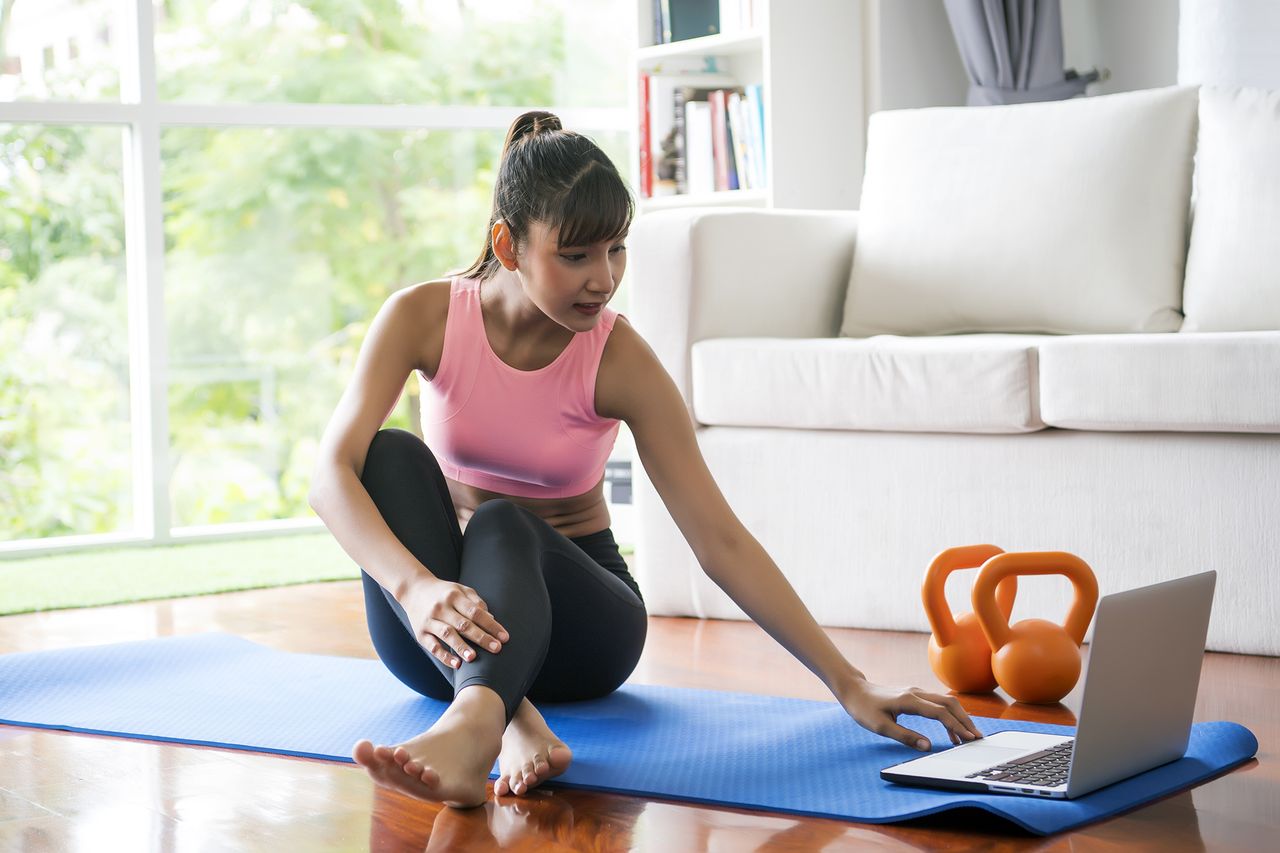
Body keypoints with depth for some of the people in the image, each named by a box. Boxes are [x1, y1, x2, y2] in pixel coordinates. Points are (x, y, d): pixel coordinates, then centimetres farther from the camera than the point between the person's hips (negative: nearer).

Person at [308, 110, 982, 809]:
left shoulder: (618, 359, -16)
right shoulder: (425, 316, -13)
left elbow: (721, 542, -17)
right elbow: (332, 473, -25)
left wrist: (849, 684, -24)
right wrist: (417, 587, -45)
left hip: (571, 607, -1)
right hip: (434, 634, 2)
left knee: (501, 526, -34)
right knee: (392, 453, -27)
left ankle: (470, 728, -64)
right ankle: (510, 719, -41)